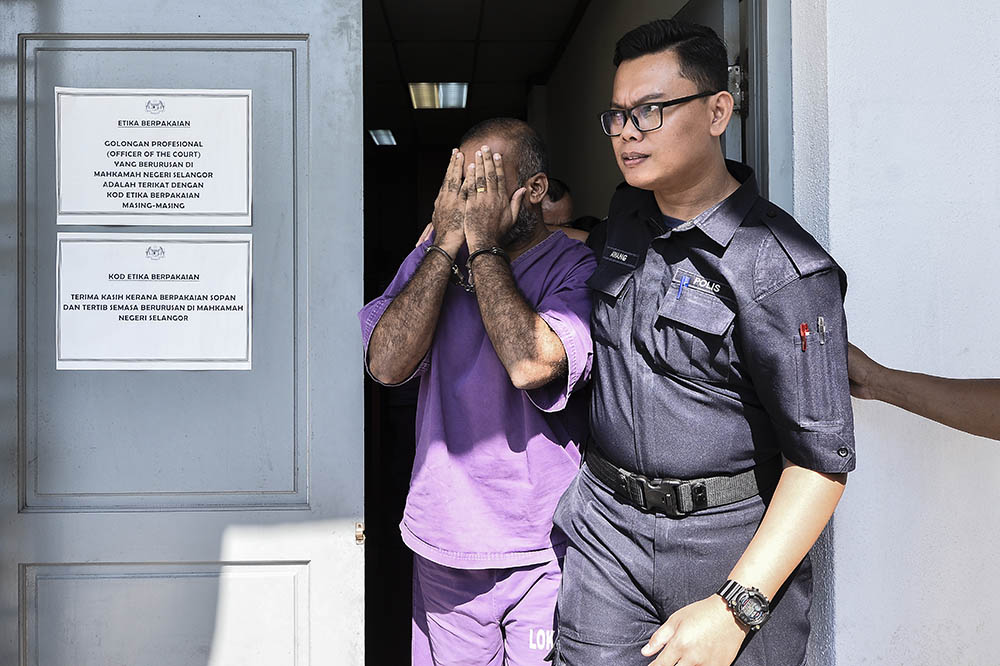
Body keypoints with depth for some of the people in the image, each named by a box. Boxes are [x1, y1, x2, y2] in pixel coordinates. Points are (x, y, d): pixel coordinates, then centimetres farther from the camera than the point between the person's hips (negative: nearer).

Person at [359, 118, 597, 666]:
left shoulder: (575, 267, -7)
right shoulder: (428, 261, 5)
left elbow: (531, 365, -26)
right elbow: (386, 365, -10)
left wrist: (483, 247, -16)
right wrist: (448, 244, -12)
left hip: (540, 548, -3)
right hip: (442, 540, 3)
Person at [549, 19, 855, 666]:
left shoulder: (784, 272, -18)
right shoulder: (628, 212, 5)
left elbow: (821, 458, -19)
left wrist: (735, 609, -23)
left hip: (737, 543, -5)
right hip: (608, 526, 5)